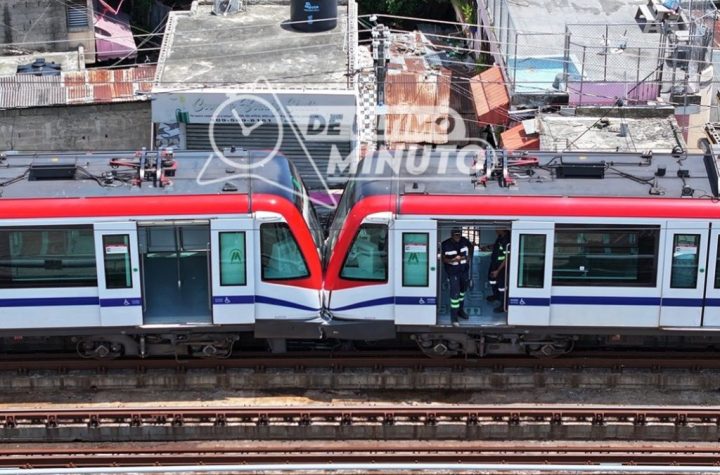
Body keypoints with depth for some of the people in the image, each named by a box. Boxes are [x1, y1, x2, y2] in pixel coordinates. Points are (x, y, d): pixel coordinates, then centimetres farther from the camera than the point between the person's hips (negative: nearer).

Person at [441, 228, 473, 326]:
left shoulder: (465, 241, -7)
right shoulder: (445, 245, -18)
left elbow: (471, 247, 16)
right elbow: (443, 259, -13)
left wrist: (469, 257, 4)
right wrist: (453, 260, -28)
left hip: (464, 270, 5)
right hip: (453, 272, -5)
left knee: (462, 290, 19)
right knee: (455, 293, -11)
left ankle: (460, 310, 39)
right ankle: (454, 317, -2)